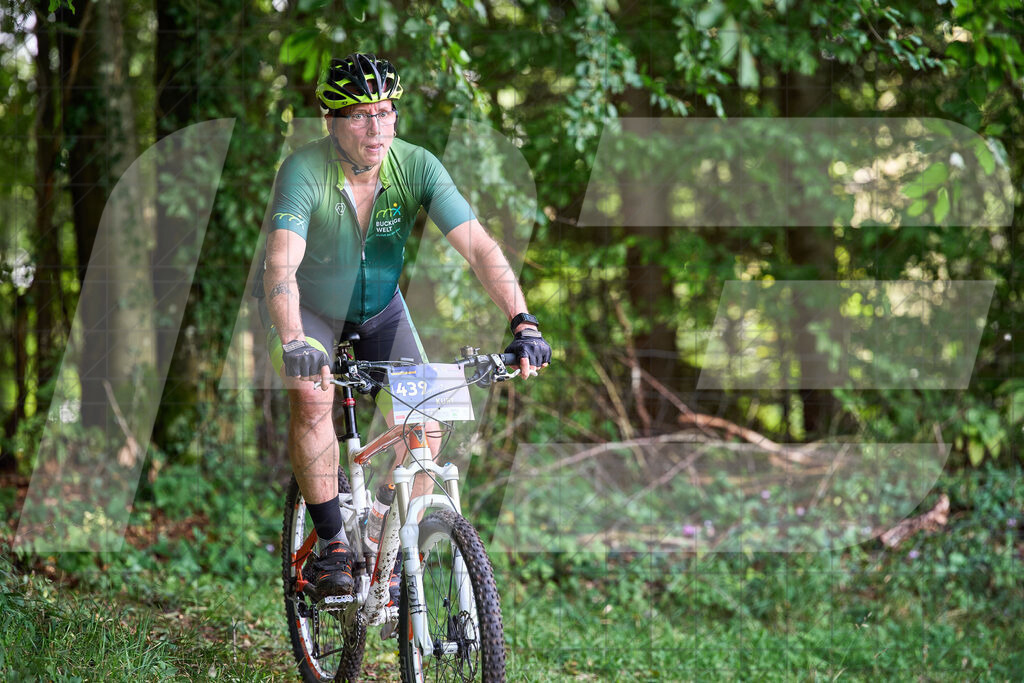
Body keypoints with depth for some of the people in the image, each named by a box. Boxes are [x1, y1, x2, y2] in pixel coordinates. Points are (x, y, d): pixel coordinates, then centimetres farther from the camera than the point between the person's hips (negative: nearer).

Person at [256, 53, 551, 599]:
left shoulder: (416, 166, -24)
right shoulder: (304, 171, -31)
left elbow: (479, 248, -31)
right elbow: (280, 266, -43)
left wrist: (523, 323, -45)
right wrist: (293, 343, -61)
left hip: (379, 307, 3)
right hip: (307, 307, -3)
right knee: (311, 397, -30)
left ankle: (396, 559, 2)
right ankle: (332, 542, -14)